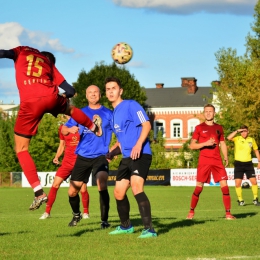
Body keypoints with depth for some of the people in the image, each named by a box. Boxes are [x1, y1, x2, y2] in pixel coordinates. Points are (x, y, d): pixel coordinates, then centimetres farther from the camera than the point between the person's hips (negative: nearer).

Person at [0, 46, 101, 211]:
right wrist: (62, 98, 42)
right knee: (69, 109, 40)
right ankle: (94, 128, 67)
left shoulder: (23, 51, 25)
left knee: (21, 149, 6)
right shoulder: (50, 64, 29)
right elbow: (70, 91, 23)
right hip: (51, 98, 3)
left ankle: (39, 193, -5)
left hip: (30, 103, -3)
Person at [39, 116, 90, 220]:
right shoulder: (62, 128, 6)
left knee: (83, 189, -5)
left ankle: (86, 212, 17)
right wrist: (56, 157, 3)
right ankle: (47, 212, 1)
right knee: (55, 185, -7)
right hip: (67, 162, 2)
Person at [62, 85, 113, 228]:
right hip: (82, 157, 3)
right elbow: (64, 129, 9)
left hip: (100, 156, -3)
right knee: (72, 191, 6)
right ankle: (76, 214, 36)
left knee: (102, 184, -28)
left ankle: (104, 220, -17)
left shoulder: (108, 114, 2)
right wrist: (70, 129, -13)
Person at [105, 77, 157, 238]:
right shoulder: (113, 114, 20)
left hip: (140, 155, -9)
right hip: (126, 158, 9)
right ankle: (126, 226, 33)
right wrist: (113, 151, 13)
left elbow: (146, 124, -15)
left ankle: (149, 229, -27)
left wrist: (139, 144, -27)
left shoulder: (130, 105, -5)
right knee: (118, 193, 13)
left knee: (136, 187, -26)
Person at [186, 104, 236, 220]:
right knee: (199, 187, -3)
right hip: (204, 161, -3)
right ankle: (191, 212, 14)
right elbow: (192, 145, 0)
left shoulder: (219, 128, 13)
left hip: (217, 160, 3)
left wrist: (226, 158, 4)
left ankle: (228, 213, -4)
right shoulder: (199, 128, 3)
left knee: (224, 185, -7)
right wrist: (205, 143, -15)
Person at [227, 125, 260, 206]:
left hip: (248, 163, 2)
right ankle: (240, 200, 12)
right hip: (238, 163, -2)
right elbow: (229, 138, -25)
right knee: (237, 183, -5)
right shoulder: (237, 139, -4)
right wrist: (237, 131, -23)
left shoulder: (251, 140, 4)